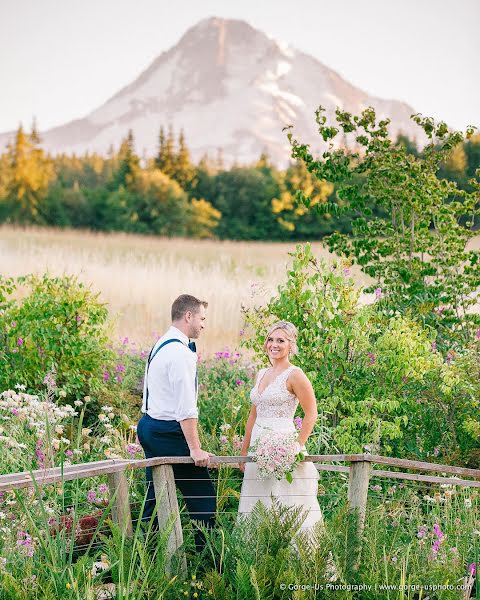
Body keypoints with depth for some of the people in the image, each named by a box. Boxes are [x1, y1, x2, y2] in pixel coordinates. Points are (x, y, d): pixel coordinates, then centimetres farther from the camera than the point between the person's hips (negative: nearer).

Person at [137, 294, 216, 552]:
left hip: (151, 426, 10)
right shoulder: (180, 352, -18)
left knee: (155, 498, 12)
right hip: (169, 433, -10)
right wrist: (195, 448, -22)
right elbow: (186, 407, -22)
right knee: (203, 497, -4)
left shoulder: (161, 346, 14)